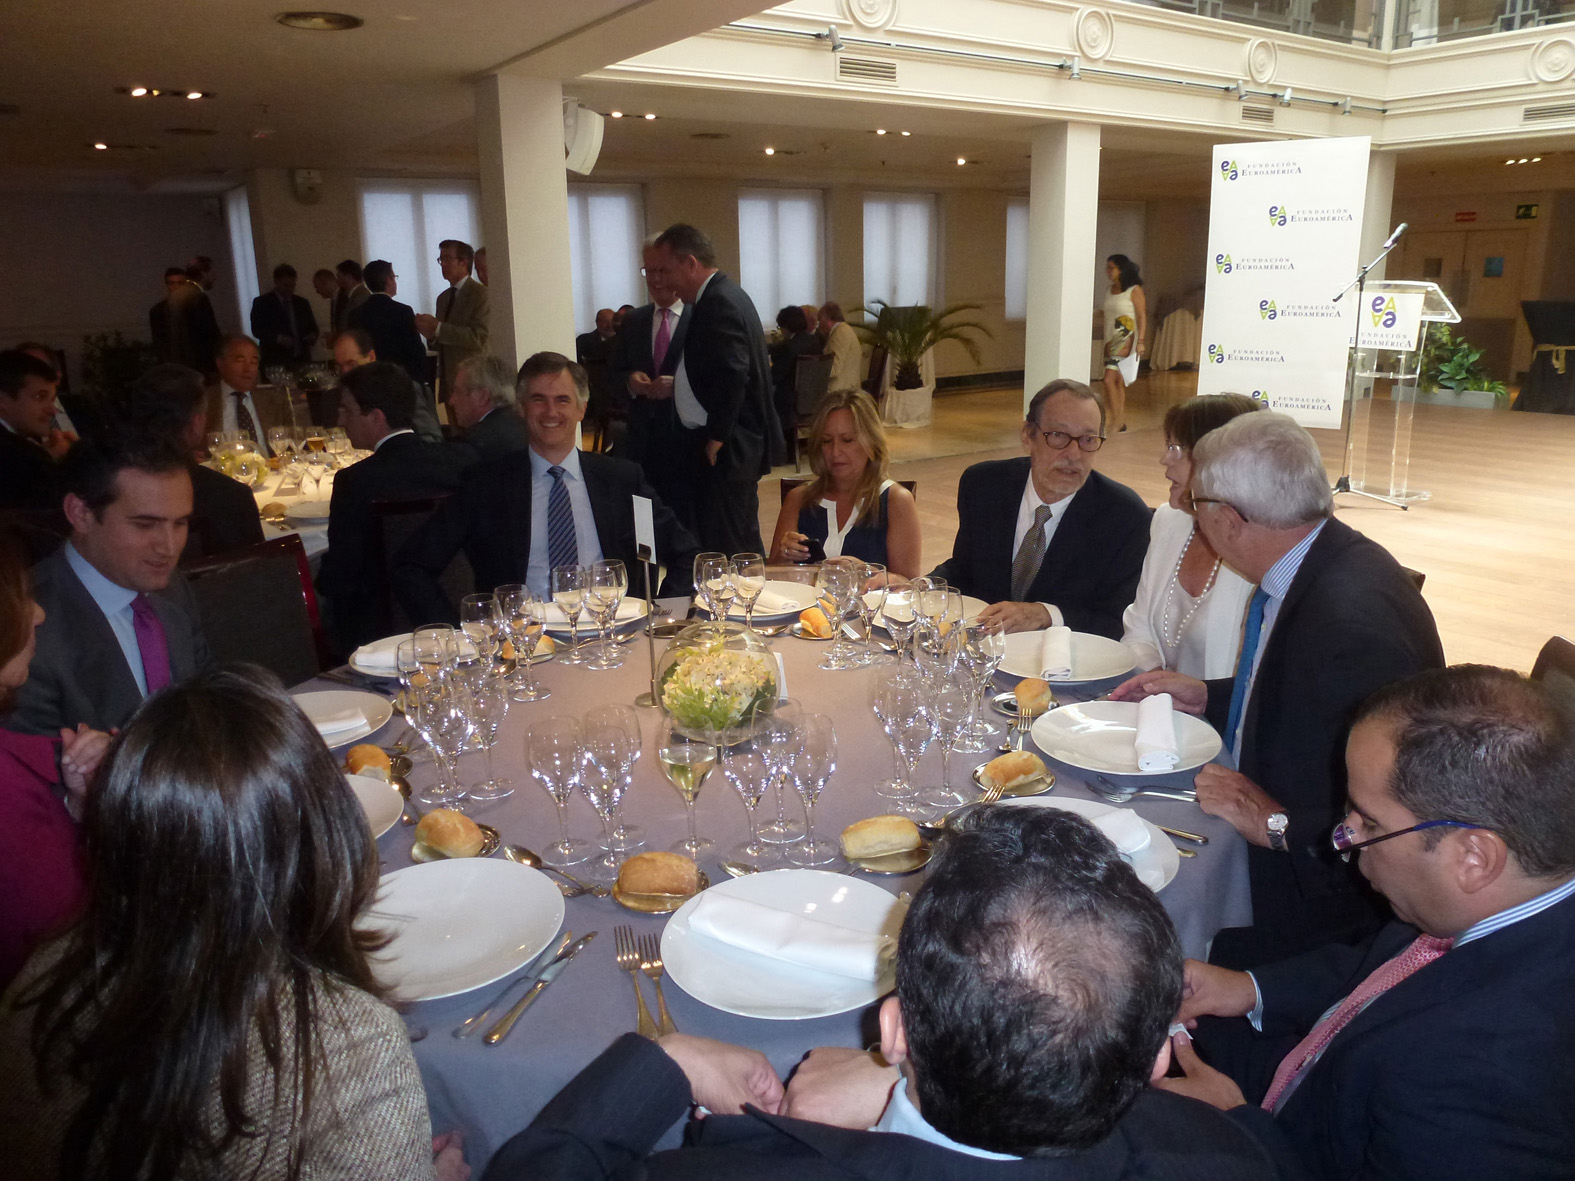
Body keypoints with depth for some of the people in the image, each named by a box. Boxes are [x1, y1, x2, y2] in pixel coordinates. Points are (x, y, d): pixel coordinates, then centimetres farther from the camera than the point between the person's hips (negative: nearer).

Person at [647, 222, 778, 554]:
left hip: (726, 448, -11)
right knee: (744, 537, 17)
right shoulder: (723, 295, 16)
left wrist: (716, 438, -18)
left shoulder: (720, 302, -16)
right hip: (732, 443, 11)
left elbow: (732, 376, -25)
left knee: (724, 544, -8)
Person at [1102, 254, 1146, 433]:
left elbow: (1142, 316, -9)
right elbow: (1108, 317, 13)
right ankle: (1122, 422, 16)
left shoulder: (1134, 290, -6)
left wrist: (1141, 341, -16)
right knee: (1118, 383, 10)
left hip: (1126, 340, -7)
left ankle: (1116, 423, -13)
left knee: (1110, 380, -16)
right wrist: (1106, 342, 11)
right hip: (1111, 341, 7)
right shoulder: (1110, 291, 12)